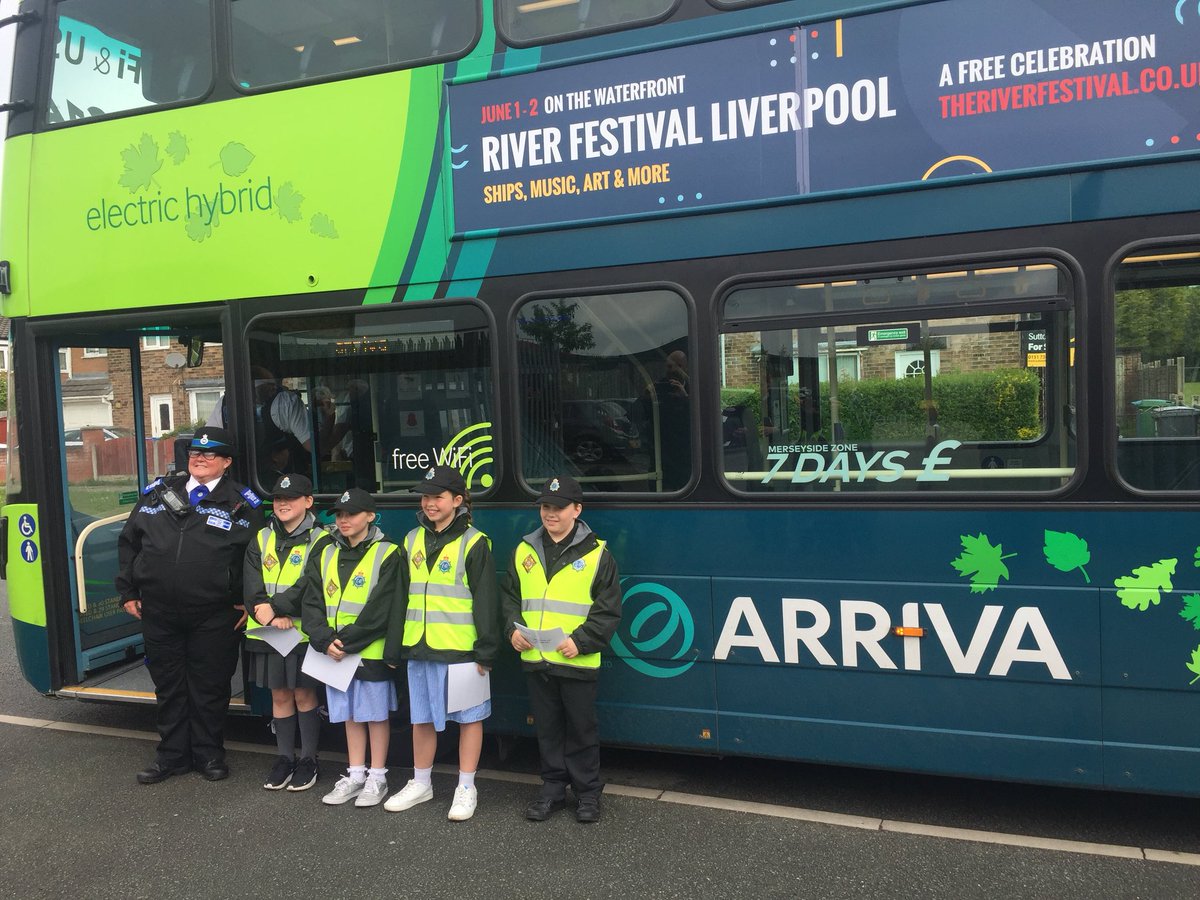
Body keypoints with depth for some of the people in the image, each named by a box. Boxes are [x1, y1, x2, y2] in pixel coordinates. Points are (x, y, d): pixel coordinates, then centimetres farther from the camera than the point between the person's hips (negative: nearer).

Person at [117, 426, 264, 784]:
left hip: (214, 617, -3)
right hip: (159, 613, 4)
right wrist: (128, 591, 10)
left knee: (210, 687, 7)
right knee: (168, 685, 14)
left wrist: (247, 602, -6)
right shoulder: (158, 492, 7)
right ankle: (173, 754, 28)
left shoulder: (241, 504, -4)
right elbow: (128, 541, 14)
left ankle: (209, 754, 24)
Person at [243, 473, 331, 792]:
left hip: (303, 631, -4)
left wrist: (275, 607, -21)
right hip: (267, 633, 4)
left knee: (304, 694, 4)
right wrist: (270, 616, -15)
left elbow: (309, 587, -15)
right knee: (279, 695, 12)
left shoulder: (319, 541, -4)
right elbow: (251, 587, 0)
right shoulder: (261, 540, 10)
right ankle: (284, 759, 24)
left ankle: (309, 760, 17)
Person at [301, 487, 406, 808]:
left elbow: (381, 610, -14)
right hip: (335, 653, 5)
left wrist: (347, 642, -17)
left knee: (376, 714, 5)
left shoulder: (387, 555, -8)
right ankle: (355, 775, 27)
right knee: (350, 714, 15)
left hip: (372, 651, -5)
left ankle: (377, 778, 17)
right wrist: (326, 641, -11)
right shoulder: (326, 555, 10)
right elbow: (312, 603, 4)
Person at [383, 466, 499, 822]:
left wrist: (486, 652, -12)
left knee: (469, 716, 6)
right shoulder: (413, 540, 9)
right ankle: (421, 783, 32)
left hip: (461, 649, -6)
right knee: (422, 717, 17)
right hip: (419, 647, 6)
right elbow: (401, 597, 14)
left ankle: (466, 788, 19)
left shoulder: (473, 542, -8)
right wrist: (394, 647, 11)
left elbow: (486, 601, -9)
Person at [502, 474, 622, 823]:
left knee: (581, 729, 8)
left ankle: (588, 793, 24)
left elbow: (608, 610, -5)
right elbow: (510, 597, 15)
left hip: (577, 662, -4)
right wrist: (513, 628, -3)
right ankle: (553, 790, 29)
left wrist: (580, 641, -15)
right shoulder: (524, 551, 7)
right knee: (547, 729, 15)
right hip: (535, 660, 4)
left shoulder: (596, 553, -5)